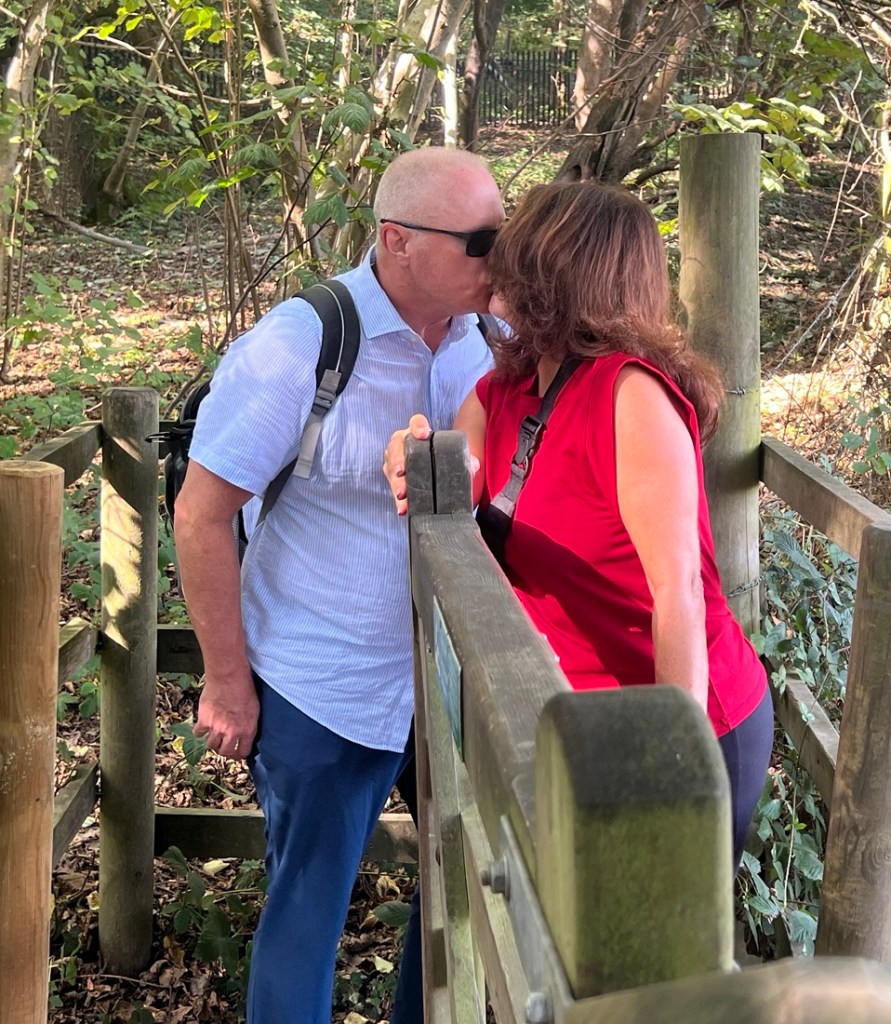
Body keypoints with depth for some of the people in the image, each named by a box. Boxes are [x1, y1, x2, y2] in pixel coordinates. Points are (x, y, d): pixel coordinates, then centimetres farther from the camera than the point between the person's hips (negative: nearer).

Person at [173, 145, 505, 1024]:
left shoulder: (483, 337, -5)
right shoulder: (298, 348, -20)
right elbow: (201, 515, -15)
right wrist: (227, 684, -11)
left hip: (452, 676, 6)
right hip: (324, 690, -5)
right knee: (310, 904, 10)